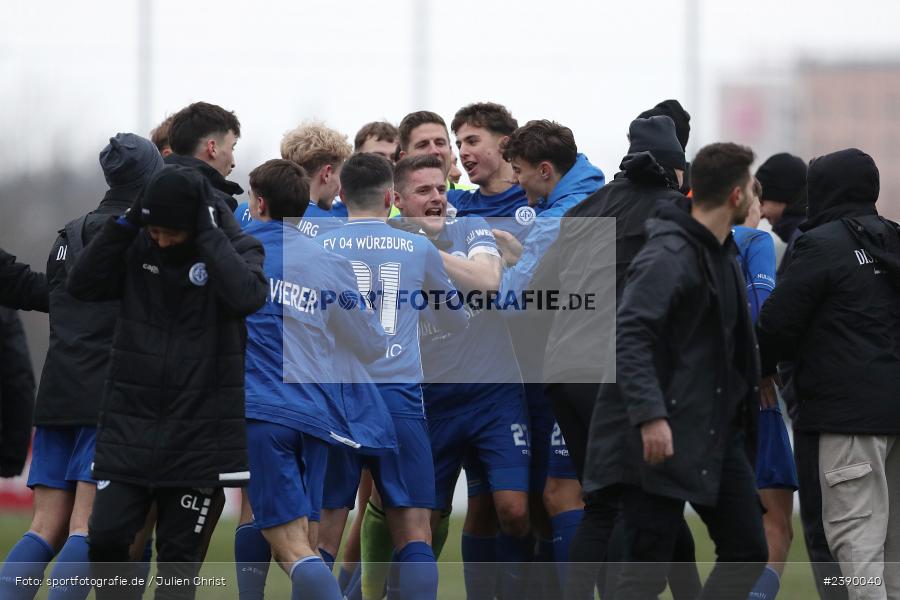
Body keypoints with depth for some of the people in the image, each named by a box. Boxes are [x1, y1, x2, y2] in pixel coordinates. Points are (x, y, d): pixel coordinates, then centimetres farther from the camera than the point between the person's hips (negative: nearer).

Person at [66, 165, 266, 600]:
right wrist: (126, 222, -10)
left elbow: (247, 296, -24)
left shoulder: (235, 251, -4)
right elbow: (82, 284, -4)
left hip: (197, 435, -2)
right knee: (105, 537, -7)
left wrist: (208, 231, -18)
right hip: (129, 428, 2)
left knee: (179, 553, 2)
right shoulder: (137, 248, 4)